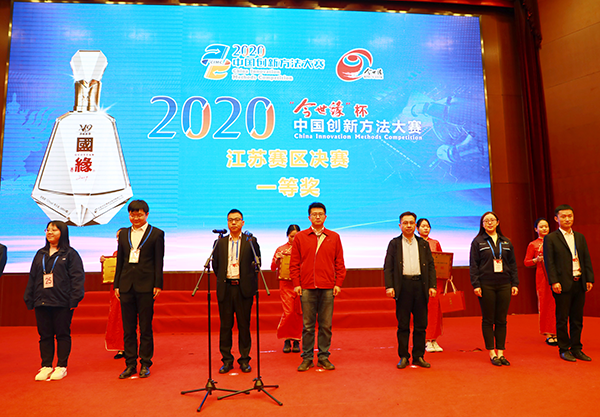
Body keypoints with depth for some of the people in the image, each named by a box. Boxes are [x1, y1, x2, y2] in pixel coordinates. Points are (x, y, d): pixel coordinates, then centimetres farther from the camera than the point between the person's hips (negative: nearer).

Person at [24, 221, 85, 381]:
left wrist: (74, 299, -14)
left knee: (62, 334, 2)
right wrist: (29, 299, 10)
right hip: (41, 302, 5)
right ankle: (46, 366, 19)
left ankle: (61, 366, 12)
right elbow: (32, 277, 17)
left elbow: (77, 277, -7)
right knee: (45, 335, 9)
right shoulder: (40, 254, 15)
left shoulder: (70, 254, -1)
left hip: (62, 303, -5)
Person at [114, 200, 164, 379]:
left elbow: (159, 262, -2)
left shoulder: (156, 234, 1)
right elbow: (119, 261, 14)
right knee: (128, 328, 9)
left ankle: (145, 364, 15)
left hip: (146, 286, -4)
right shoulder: (124, 234, 14)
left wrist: (158, 285, -8)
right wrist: (116, 285, 9)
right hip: (126, 285, 4)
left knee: (145, 327, 4)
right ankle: (130, 364, 19)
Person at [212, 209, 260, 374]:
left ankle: (244, 360, 16)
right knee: (225, 325, 6)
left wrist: (247, 278, 1)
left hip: (243, 288, -2)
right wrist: (222, 278, 8)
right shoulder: (220, 242, 10)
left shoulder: (251, 241, 4)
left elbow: (257, 262, 4)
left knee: (244, 325, 5)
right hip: (225, 288, 2)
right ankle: (227, 360, 17)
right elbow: (215, 264, 14)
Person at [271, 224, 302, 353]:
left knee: (299, 313, 2)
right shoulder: (281, 249, 8)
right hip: (286, 284, 0)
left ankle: (296, 340, 15)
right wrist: (277, 259, -11)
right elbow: (273, 268, 7)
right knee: (288, 312, -6)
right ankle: (287, 339, 10)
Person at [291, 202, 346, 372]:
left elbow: (339, 263, 9)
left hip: (327, 288, 1)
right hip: (307, 288, -1)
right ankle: (307, 358, 15)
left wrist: (338, 283, 1)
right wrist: (296, 283, -1)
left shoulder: (334, 237, 9)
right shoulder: (300, 237, 7)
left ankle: (323, 357, 17)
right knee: (307, 325, 4)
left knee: (326, 325, 5)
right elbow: (294, 263, 6)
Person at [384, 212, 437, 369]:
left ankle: (418, 356, 17)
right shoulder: (394, 243, 7)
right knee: (403, 324, 3)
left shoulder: (424, 244, 13)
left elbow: (431, 266, 11)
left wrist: (432, 286, 0)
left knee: (421, 324, 6)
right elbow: (388, 267, 2)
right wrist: (389, 286, -9)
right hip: (403, 285, -2)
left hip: (420, 285, 2)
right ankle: (403, 357, 12)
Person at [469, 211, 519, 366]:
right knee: (488, 320, 2)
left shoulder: (506, 242, 12)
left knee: (501, 320, 6)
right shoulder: (478, 242, 2)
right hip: (486, 285, -3)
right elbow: (473, 265, -1)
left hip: (504, 285, 3)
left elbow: (512, 264, 13)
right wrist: (475, 284, -9)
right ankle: (492, 353, 11)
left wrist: (515, 283, 5)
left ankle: (500, 352, 14)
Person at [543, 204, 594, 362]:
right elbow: (549, 262, -7)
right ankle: (564, 349, 13)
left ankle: (576, 349, 21)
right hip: (563, 284, -5)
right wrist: (554, 282, -15)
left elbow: (587, 259, 13)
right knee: (562, 319, 3)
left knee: (577, 319, 11)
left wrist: (589, 279, 5)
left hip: (579, 284, 5)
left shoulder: (580, 237, 14)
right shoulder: (550, 238, -2)